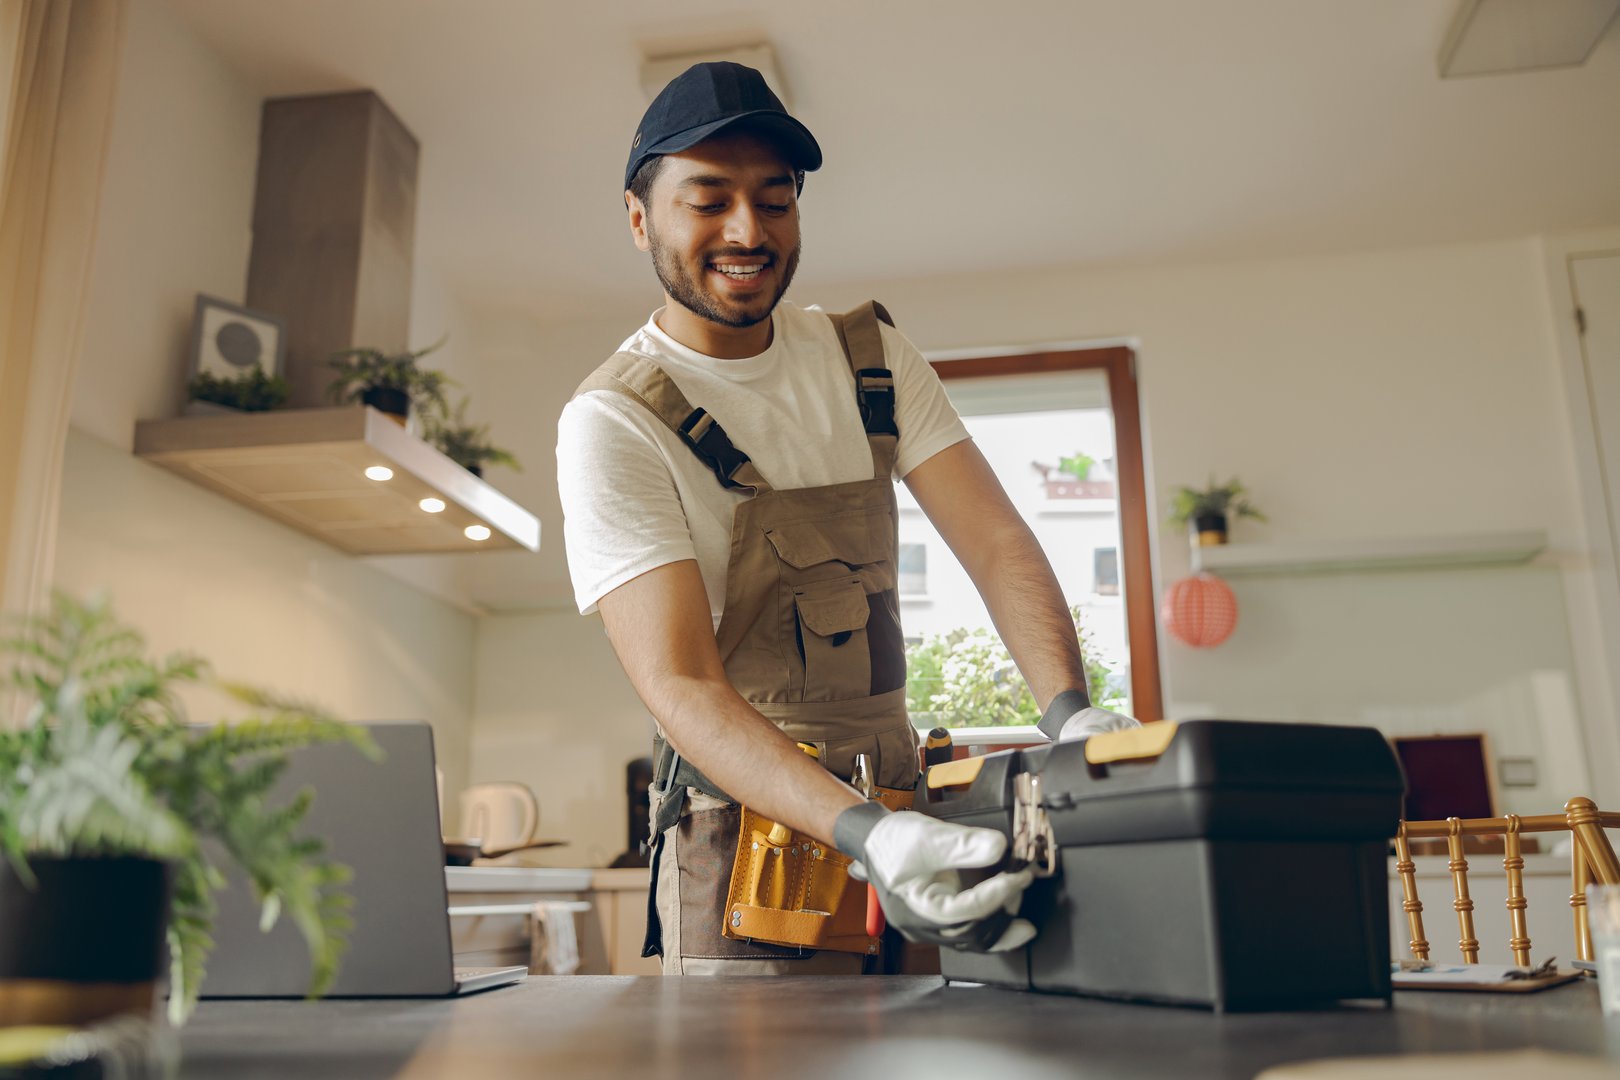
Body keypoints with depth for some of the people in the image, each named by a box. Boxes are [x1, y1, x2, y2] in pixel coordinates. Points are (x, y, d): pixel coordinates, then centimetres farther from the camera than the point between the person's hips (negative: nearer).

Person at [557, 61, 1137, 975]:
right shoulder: (614, 422, -11)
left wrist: (1071, 711, -21)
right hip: (754, 825, -4)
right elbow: (680, 686, -20)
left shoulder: (875, 357, 6)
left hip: (905, 808, 5)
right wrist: (866, 833, -35)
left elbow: (998, 542, -2)